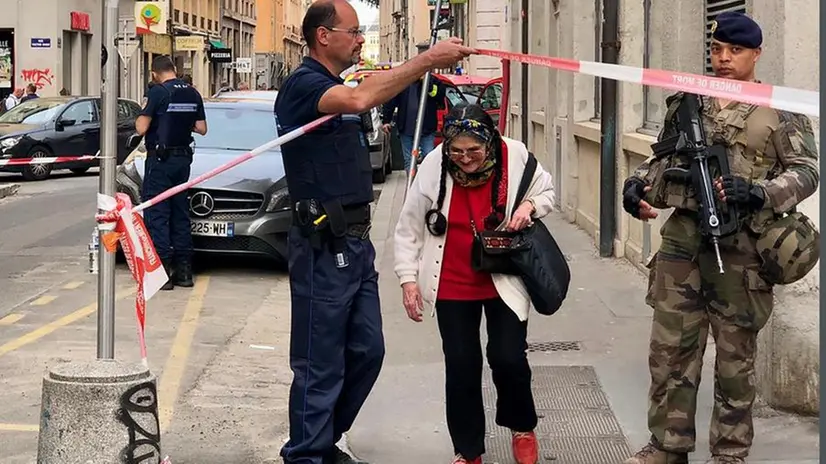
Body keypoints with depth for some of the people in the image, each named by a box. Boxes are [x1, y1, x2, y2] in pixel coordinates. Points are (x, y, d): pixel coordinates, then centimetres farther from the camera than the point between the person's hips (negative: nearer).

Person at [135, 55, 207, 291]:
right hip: (183, 157, 6)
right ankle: (184, 270, 13)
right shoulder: (193, 94, 5)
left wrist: (140, 117, 5)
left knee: (157, 214, -3)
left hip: (160, 159, -6)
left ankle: (162, 270, -7)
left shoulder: (157, 92, -13)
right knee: (180, 213, 12)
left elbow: (141, 128, -15)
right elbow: (201, 128, 9)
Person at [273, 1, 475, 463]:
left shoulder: (339, 87, 18)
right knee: (320, 363, -4)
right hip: (324, 245, -10)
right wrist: (427, 60, -32)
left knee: (367, 352, 14)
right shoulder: (303, 84, -14)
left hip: (356, 240, 10)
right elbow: (359, 99, -32)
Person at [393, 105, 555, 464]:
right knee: (461, 367, 5)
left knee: (508, 359, -3)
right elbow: (409, 227, -4)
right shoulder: (433, 166, -15)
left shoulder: (515, 157, -15)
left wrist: (530, 206, -16)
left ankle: (522, 427, 27)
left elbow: (546, 192, 5)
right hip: (453, 287, 1)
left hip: (505, 282, 0)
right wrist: (408, 277, -7)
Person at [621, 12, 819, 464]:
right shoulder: (686, 102, 13)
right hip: (683, 239, 4)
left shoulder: (781, 110, 0)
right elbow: (664, 159, 21)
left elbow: (806, 171, -4)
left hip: (741, 248, -4)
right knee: (670, 350, 6)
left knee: (735, 358, 6)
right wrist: (638, 182, 1)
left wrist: (758, 193, -21)